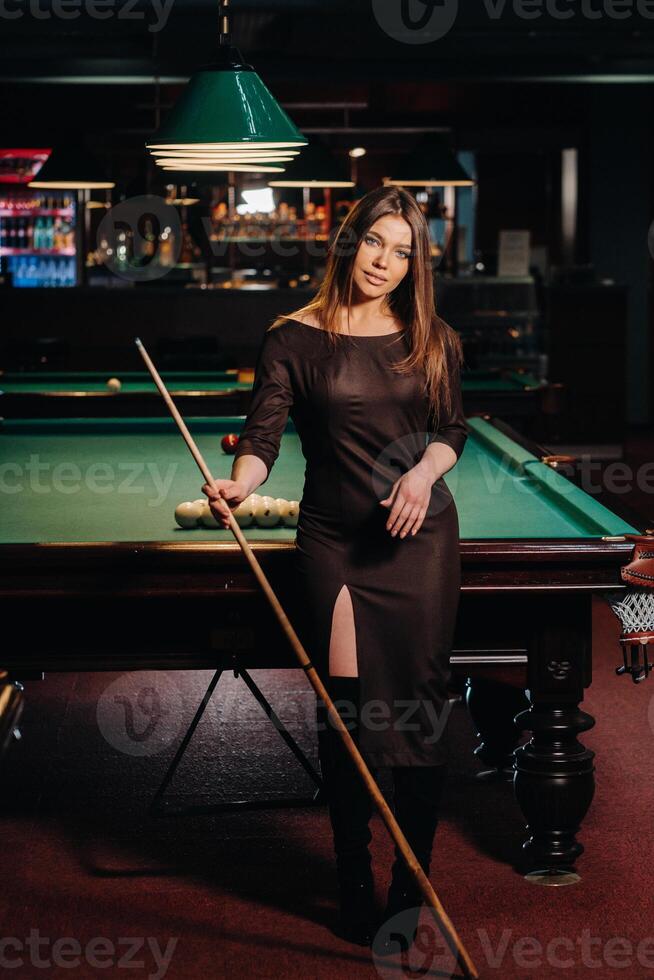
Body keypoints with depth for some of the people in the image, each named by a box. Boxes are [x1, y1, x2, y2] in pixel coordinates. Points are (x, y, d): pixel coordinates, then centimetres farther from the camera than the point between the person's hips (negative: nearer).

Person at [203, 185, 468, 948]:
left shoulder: (433, 340, 3)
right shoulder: (296, 338, -4)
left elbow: (452, 429, 9)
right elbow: (263, 433, -11)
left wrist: (426, 469, -12)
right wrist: (239, 485, -31)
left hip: (421, 536, 1)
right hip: (333, 540, -1)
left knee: (419, 704, 1)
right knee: (346, 707, 0)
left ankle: (412, 884, 15)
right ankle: (354, 879, 16)